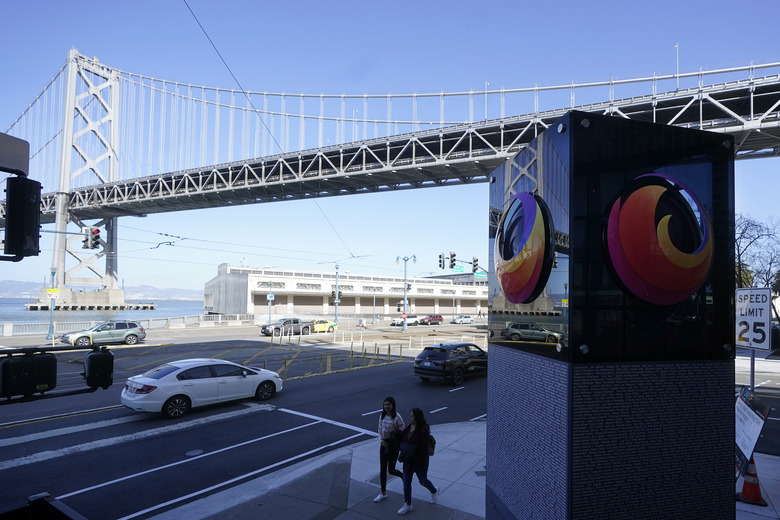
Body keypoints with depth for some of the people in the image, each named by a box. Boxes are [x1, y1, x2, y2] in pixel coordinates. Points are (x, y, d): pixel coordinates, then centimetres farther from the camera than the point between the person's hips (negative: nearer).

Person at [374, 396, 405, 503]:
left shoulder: (397, 417, -18)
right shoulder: (382, 416, -1)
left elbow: (402, 431, -12)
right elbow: (380, 429, 9)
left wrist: (396, 431, -31)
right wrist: (382, 440, -5)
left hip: (394, 445, -5)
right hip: (384, 444, 5)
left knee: (391, 470, 4)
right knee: (382, 469, 7)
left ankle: (404, 476, 36)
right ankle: (383, 493, 20)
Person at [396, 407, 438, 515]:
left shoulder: (424, 429, -22)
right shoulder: (408, 427, -1)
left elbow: (424, 446, -25)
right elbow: (402, 440, 8)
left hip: (420, 460, -6)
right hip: (408, 459, 6)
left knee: (423, 481, 15)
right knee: (406, 482, 8)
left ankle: (434, 492, 45)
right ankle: (407, 505, 22)